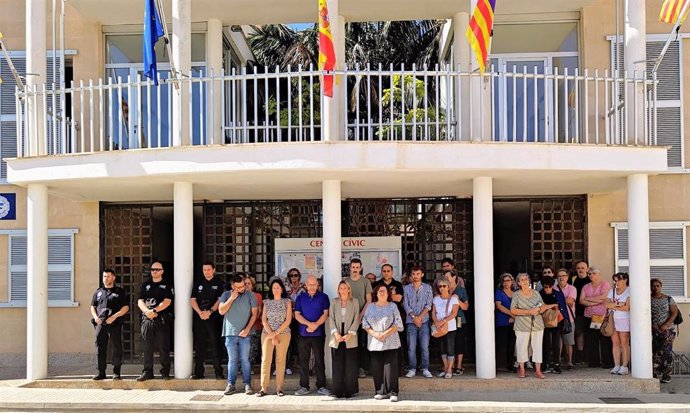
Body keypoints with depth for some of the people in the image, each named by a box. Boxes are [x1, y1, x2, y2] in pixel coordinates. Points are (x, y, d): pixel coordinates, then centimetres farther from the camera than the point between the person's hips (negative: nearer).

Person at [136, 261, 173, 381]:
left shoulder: (167, 285, 7)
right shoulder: (145, 285, 17)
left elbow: (167, 302, -6)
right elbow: (140, 301, 7)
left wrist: (154, 311, -15)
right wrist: (147, 311, -11)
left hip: (162, 320, -3)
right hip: (147, 320, 3)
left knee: (163, 347, -1)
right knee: (147, 347, 4)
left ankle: (165, 372, 5)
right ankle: (147, 372, 11)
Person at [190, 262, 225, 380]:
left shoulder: (219, 283, 4)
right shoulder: (198, 284, 15)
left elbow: (220, 300, -4)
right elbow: (193, 300, 8)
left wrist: (210, 312, -15)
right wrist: (200, 312, -8)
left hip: (214, 318, -3)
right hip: (199, 318, 3)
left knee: (215, 345, -3)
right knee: (199, 346, 5)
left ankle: (218, 372, 0)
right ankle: (198, 372, 11)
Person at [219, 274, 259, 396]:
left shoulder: (250, 295, 1)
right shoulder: (226, 295, 5)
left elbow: (254, 314, 0)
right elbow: (221, 311, -6)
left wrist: (247, 329, -9)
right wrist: (232, 298, -11)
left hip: (245, 333, -1)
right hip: (230, 333, 1)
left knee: (245, 359, 1)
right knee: (232, 360, 5)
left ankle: (247, 384, 7)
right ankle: (231, 384, 11)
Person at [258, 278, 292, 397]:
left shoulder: (287, 301, 4)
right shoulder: (267, 302, 9)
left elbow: (288, 320, -2)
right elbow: (264, 320, 4)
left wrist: (276, 333, -10)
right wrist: (272, 335, -7)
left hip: (283, 333, -1)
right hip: (267, 333, 1)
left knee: (280, 360, -1)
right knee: (266, 360, -4)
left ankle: (279, 388, 3)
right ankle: (264, 388, -1)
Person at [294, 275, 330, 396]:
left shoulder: (323, 297, 5)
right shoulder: (300, 298, 9)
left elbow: (325, 314, -2)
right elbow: (297, 314, 1)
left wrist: (315, 325, -15)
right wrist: (309, 324, -13)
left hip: (319, 333, -2)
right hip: (303, 333, 2)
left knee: (319, 360, 2)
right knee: (303, 360, 4)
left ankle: (321, 386, 8)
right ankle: (304, 386, 11)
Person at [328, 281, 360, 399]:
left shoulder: (355, 302, 7)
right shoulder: (334, 302, 10)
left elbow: (356, 319, 1)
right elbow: (331, 318, 3)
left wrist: (350, 333, -11)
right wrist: (335, 333, -10)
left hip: (350, 338, -1)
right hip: (336, 338, 1)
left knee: (350, 365, -1)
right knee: (337, 365, 1)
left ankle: (349, 390, 6)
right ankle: (338, 390, 7)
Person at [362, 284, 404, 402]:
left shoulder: (392, 306, 5)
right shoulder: (370, 307, 11)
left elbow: (398, 323, -3)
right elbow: (365, 323, 7)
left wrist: (386, 333, -13)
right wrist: (374, 333, -9)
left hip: (390, 342, -2)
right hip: (374, 342, 2)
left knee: (390, 367, -6)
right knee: (377, 368, 3)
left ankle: (392, 392, -1)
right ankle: (380, 392, 12)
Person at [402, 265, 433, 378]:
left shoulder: (427, 288, 7)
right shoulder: (406, 288, 8)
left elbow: (428, 305, 0)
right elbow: (405, 305, 2)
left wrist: (420, 317, -9)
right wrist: (414, 317, -9)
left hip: (424, 321, 0)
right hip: (411, 322, 0)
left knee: (425, 346, -2)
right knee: (411, 347, -1)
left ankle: (425, 369, 5)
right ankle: (412, 369, 6)